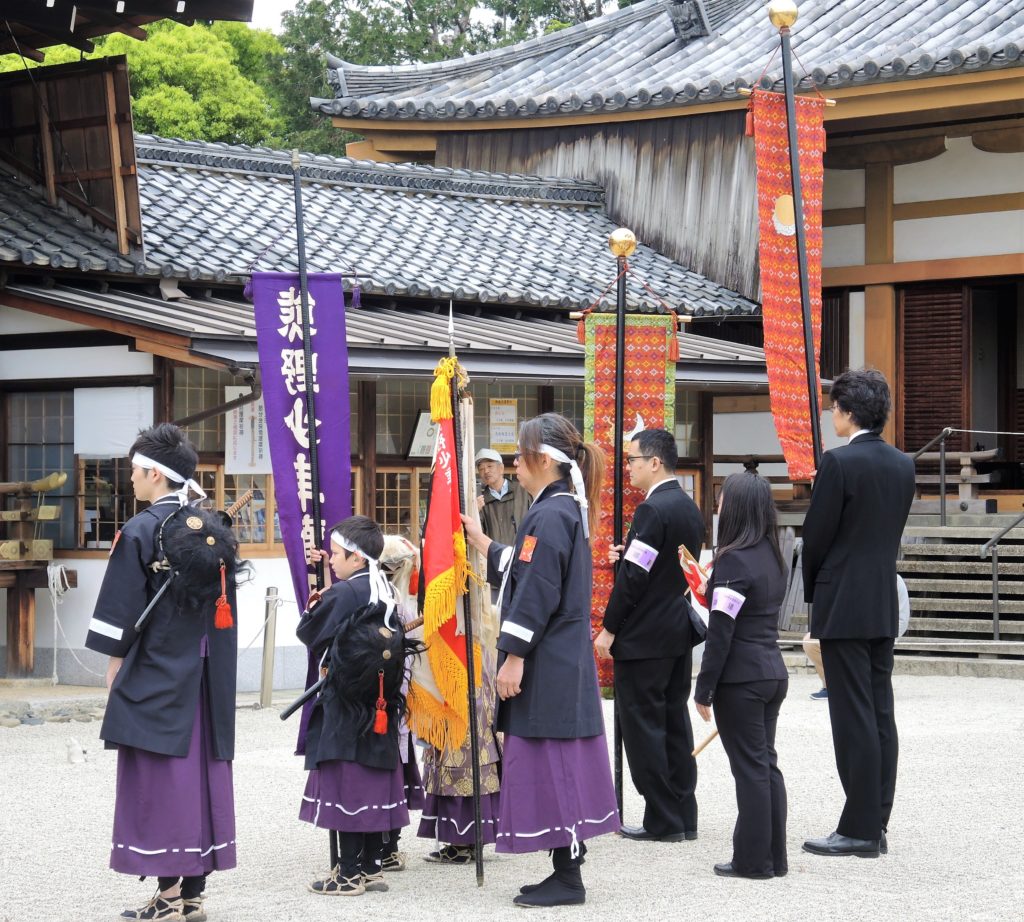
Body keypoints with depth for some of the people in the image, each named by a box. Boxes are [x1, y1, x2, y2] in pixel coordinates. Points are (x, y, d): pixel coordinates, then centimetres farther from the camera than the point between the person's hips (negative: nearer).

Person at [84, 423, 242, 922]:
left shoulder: (140, 531, -12)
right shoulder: (214, 530, 7)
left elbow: (120, 612, -11)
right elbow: (225, 607, 11)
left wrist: (115, 665, -1)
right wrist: (211, 667, 16)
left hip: (154, 676, -6)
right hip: (206, 676, 6)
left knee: (159, 778, -2)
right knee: (203, 769, 8)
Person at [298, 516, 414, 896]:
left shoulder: (343, 593, -15)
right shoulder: (384, 591, 7)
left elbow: (308, 632, -7)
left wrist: (315, 602, 10)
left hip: (344, 707, -7)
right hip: (381, 706, 7)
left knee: (346, 783, -2)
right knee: (374, 780, 12)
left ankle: (349, 872, 1)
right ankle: (372, 865, 18)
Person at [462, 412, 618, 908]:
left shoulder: (548, 516, -17)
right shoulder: (569, 509, 14)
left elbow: (536, 593, -20)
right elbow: (521, 569, 24)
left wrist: (513, 657, -18)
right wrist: (481, 541, 28)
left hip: (545, 665, -10)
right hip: (568, 663, 10)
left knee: (548, 767, -4)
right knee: (562, 767, 13)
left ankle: (567, 878, 0)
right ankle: (567, 871, 18)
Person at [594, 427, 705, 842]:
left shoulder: (652, 510, -18)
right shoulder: (690, 508, 11)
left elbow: (633, 577, -20)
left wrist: (609, 630, -13)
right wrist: (627, 555, 7)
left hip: (645, 637, -9)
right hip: (681, 632, 9)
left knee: (643, 725, -3)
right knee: (675, 722, 13)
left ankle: (662, 820, -1)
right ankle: (683, 815, 16)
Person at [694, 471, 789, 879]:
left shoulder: (734, 560, -15)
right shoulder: (772, 556, 10)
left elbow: (721, 632, -16)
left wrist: (704, 690, -11)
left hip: (741, 679, -8)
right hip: (773, 673, 8)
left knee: (750, 767, -2)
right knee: (766, 763, 12)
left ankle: (753, 859, 3)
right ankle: (774, 856, 16)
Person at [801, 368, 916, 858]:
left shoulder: (839, 462, -14)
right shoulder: (902, 465, 8)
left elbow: (816, 536, -9)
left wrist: (812, 589, 6)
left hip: (843, 606, -8)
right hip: (884, 606, 8)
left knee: (853, 717, -5)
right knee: (880, 715, 9)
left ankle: (860, 828, -4)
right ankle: (875, 824, 13)